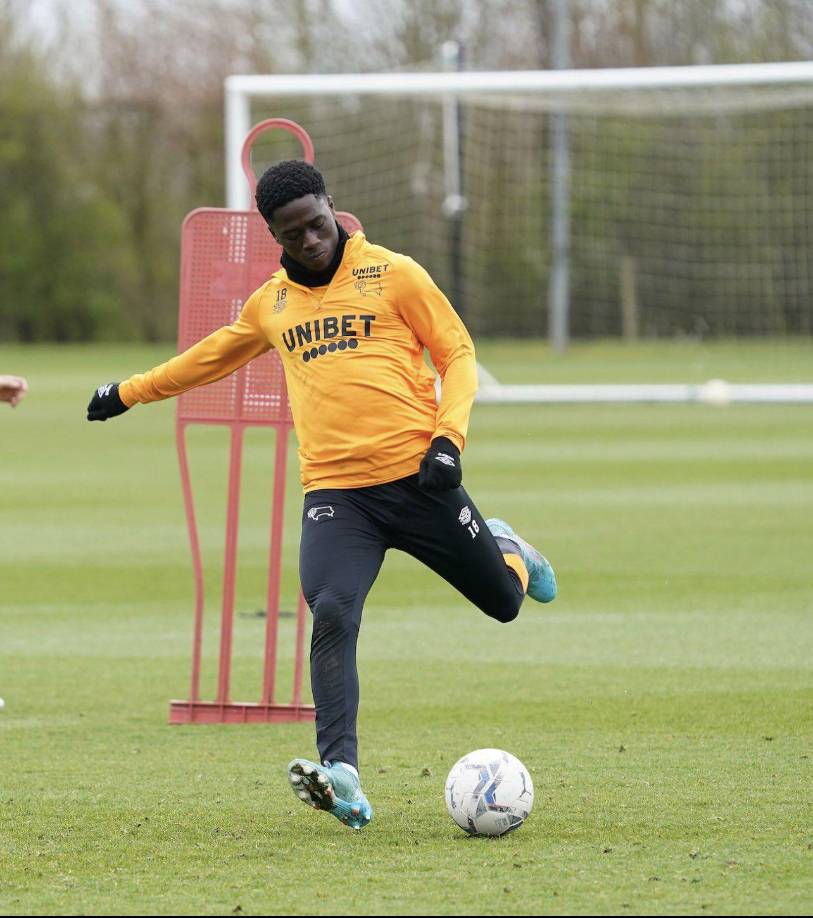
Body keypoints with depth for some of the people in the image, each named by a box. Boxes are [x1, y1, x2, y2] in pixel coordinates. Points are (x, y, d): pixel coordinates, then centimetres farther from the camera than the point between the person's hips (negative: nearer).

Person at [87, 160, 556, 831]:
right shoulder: (270, 304, 13)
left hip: (416, 477, -2)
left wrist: (448, 437, -12)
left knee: (504, 601, 7)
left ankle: (507, 552, 47)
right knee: (332, 615, -23)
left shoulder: (392, 273, 0)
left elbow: (456, 351, 3)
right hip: (333, 491, 2)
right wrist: (129, 393, 39)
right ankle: (342, 777, -31)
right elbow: (214, 357, 32)